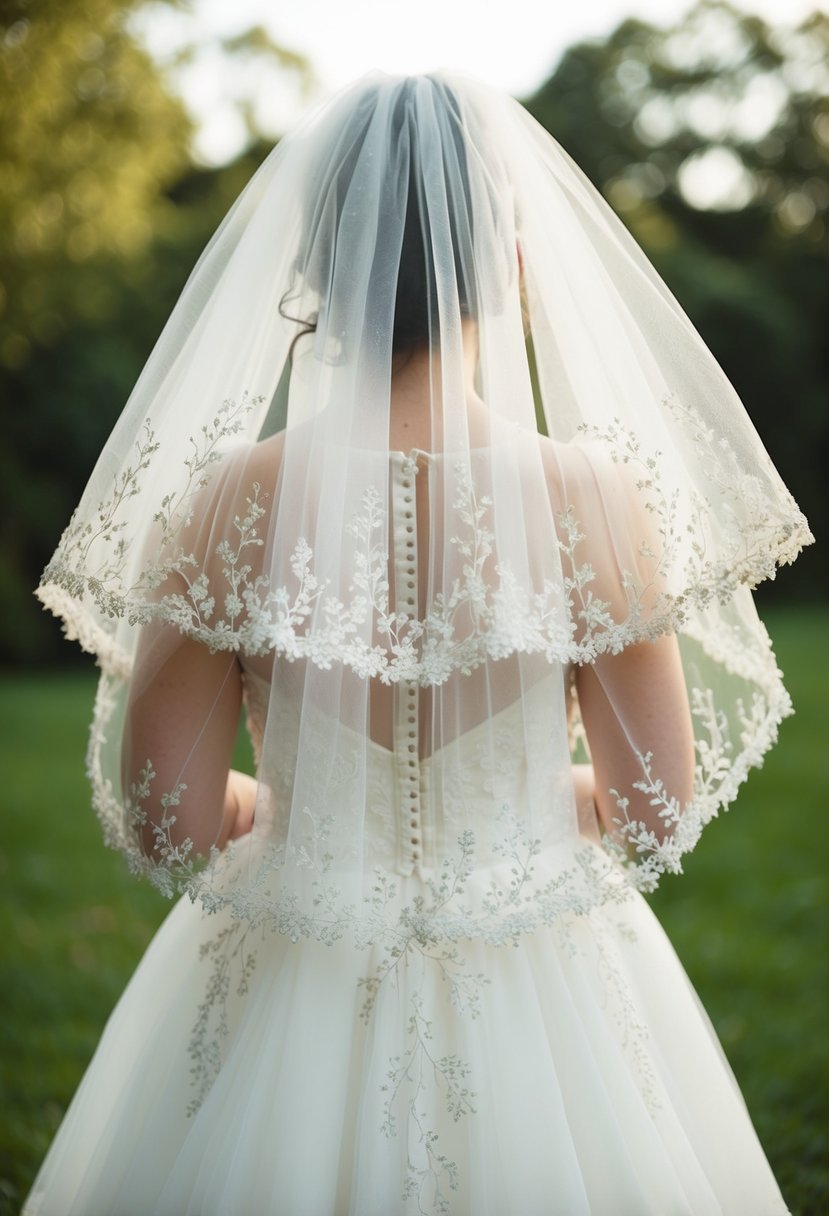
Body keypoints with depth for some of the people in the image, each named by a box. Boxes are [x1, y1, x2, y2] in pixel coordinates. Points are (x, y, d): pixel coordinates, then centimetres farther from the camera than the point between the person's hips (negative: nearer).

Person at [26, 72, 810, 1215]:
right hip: (542, 1025, 0)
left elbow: (163, 829, -10)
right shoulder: (596, 497, -17)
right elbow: (657, 817, -8)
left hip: (289, 1024, 1)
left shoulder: (223, 504, -16)